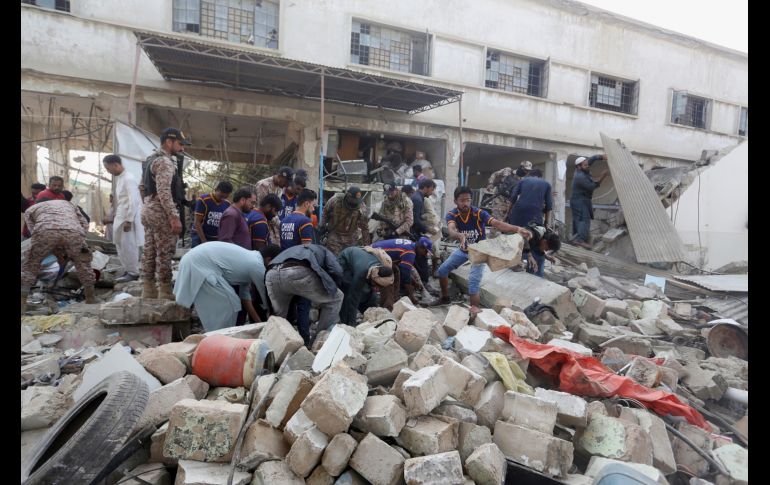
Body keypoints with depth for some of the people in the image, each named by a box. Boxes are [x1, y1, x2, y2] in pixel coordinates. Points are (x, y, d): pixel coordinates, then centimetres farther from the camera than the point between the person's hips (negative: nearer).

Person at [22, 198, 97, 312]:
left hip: (46, 231, -1)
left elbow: (35, 232, 22)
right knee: (83, 264, 25)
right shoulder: (67, 204, 44)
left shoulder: (30, 209, 38)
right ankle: (91, 299, 29)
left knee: (30, 266, 21)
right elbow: (84, 224, 29)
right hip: (74, 231, 2)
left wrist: (56, 251, 29)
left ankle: (22, 303, 16)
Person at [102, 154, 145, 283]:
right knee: (121, 244, 13)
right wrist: (116, 216, 18)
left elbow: (134, 202, -21)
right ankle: (128, 270, 22)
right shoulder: (118, 177, 13)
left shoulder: (128, 179, -16)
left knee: (128, 246, -4)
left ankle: (133, 273, 6)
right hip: (121, 216, 9)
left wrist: (128, 220, -22)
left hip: (129, 218, -9)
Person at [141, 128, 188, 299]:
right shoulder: (165, 161, -13)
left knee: (149, 252, 10)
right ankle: (165, 294, -3)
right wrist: (174, 217, -24)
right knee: (164, 254, -6)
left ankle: (148, 291, 15)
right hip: (161, 212, -10)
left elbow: (143, 186, 23)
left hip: (149, 210, 10)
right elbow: (164, 192, -22)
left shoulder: (152, 159, 19)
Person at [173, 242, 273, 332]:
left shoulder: (249, 258, 15)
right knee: (227, 305, -4)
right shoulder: (257, 265, -12)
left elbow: (245, 297, 19)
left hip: (193, 260, 10)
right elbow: (266, 296, -1)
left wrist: (259, 323, 20)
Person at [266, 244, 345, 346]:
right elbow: (336, 271, 11)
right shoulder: (324, 251, 37)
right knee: (335, 299, 18)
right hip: (298, 272, -5)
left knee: (279, 315, 32)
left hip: (272, 274, 6)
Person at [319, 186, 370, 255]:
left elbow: (365, 228, -10)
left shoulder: (362, 208, -18)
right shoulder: (335, 200, -20)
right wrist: (323, 225, 5)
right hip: (334, 234, -1)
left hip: (351, 237, 1)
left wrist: (366, 245, -8)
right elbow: (326, 211, 3)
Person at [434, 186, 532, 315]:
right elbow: (451, 231, -43)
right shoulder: (451, 215, -21)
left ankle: (475, 309, -4)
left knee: (473, 280, -18)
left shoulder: (479, 213, -26)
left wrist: (517, 229, -58)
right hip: (463, 249, 4)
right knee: (442, 270, 6)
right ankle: (445, 297, 28)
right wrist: (460, 236, -67)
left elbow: (496, 223, -41)